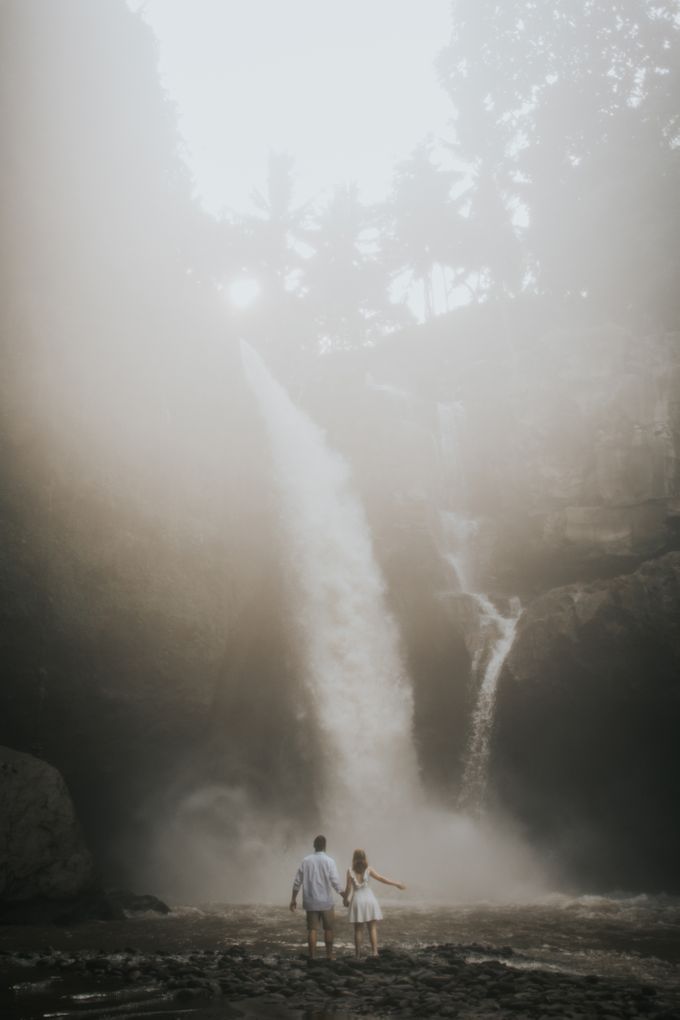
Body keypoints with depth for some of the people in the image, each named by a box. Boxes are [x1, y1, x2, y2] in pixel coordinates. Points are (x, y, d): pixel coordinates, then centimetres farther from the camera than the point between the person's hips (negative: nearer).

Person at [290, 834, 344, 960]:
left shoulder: (306, 860, 2)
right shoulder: (329, 861, -9)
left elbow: (297, 881, 3)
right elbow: (335, 881, -13)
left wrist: (293, 899, 11)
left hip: (310, 902, 3)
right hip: (326, 902, -3)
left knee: (312, 929, 5)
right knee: (328, 928, 11)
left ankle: (312, 956, 2)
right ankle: (329, 955, 16)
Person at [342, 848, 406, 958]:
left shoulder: (350, 871, -3)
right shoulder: (368, 870, -1)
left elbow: (348, 888, -5)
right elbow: (381, 878, -3)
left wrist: (345, 899, 11)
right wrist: (396, 884, 4)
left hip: (357, 899, 0)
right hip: (369, 898, 0)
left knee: (358, 929, 8)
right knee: (372, 928, 4)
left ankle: (357, 954, 10)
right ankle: (374, 951, -6)